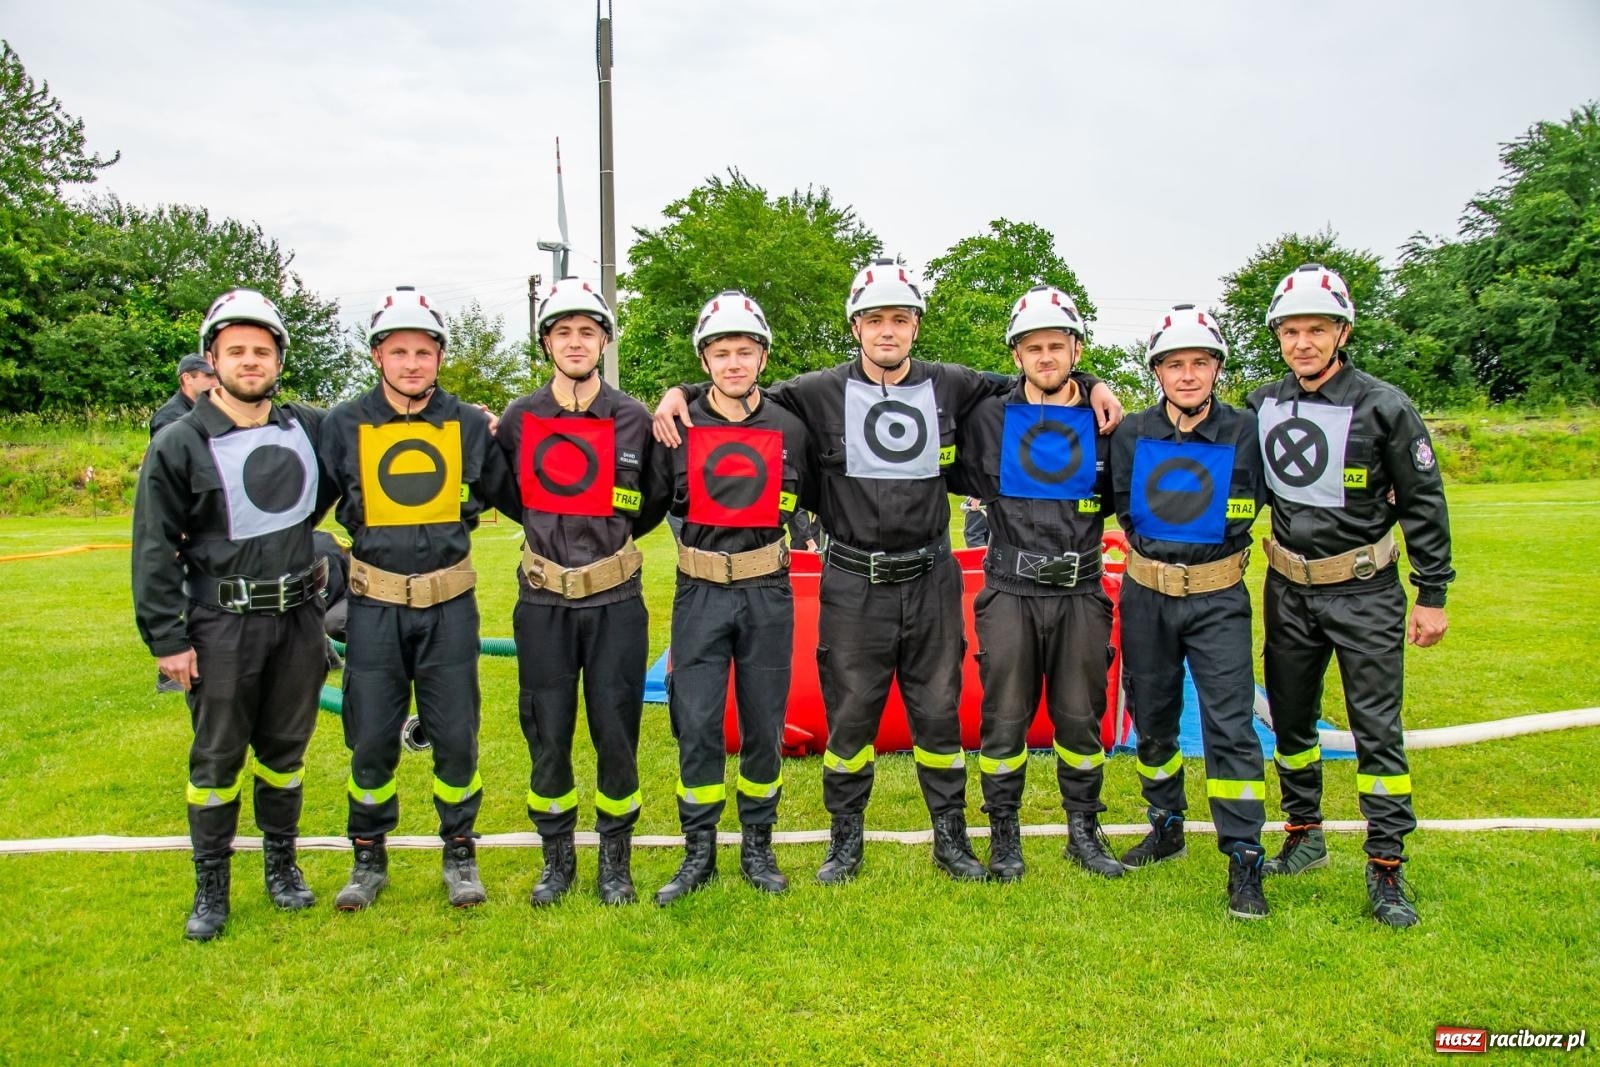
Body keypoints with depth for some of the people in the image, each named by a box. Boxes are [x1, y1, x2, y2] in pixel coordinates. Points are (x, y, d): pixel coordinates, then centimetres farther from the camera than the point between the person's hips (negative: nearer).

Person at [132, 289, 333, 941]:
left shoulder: (309, 429, 3)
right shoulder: (180, 444, -6)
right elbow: (155, 548, -6)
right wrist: (166, 637, -8)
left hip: (297, 616, 3)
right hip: (221, 624, -3)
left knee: (286, 749, 14)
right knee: (217, 759, 5)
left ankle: (282, 864, 30)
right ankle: (211, 888, 20)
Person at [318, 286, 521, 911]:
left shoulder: (470, 425, 2)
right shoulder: (344, 426, -1)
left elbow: (514, 497, 13)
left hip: (449, 606, 0)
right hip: (374, 607, 0)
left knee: (455, 737, 6)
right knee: (371, 741, 7)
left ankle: (459, 853, 24)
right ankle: (369, 859, 26)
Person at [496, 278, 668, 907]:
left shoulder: (634, 419, 0)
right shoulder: (519, 419, 2)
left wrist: (611, 534, 6)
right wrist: (554, 530, 8)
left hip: (615, 602, -1)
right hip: (543, 603, 1)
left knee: (616, 735, 5)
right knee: (547, 737, 8)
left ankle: (615, 861, 22)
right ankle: (557, 860, 25)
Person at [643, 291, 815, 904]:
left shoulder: (789, 430, 4)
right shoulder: (678, 429, 0)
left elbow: (815, 501, 16)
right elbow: (646, 503, 8)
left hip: (767, 595, 1)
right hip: (700, 595, -1)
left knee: (764, 728, 9)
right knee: (696, 727, 0)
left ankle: (757, 847, 24)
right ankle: (698, 854, 15)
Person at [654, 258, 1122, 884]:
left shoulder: (949, 387, 4)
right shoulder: (821, 393, -2)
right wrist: (682, 392, -8)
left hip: (930, 580, 2)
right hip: (853, 585, -1)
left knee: (938, 711, 10)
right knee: (850, 713, 7)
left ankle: (951, 839, 26)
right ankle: (846, 842, 25)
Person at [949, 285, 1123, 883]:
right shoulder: (988, 419, 2)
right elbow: (960, 479, 14)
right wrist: (1005, 521, 7)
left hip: (1081, 595, 1)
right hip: (1010, 594, -1)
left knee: (1080, 719, 9)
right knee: (1004, 720, 3)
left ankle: (1084, 833, 24)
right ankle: (1004, 838, 16)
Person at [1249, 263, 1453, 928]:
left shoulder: (1383, 407, -10)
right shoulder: (1261, 406, 1)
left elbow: (1423, 503, -5)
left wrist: (1432, 594, -4)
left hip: (1365, 592, -4)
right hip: (1288, 591, 4)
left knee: (1376, 729, -2)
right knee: (1290, 719, 13)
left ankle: (1387, 869, 8)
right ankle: (1305, 836, 30)